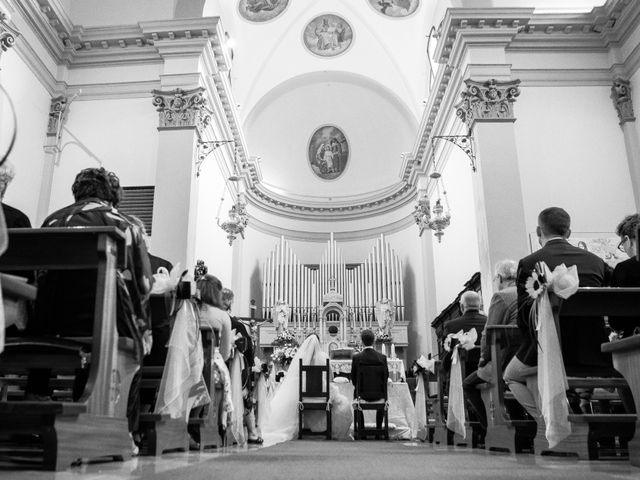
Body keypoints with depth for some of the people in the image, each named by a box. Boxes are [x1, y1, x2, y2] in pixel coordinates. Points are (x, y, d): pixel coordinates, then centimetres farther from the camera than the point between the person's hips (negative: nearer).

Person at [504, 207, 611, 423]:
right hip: (595, 356, 5)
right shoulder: (596, 261, 7)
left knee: (511, 376, 24)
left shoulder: (528, 264, -4)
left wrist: (531, 347, 9)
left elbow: (524, 316, -6)